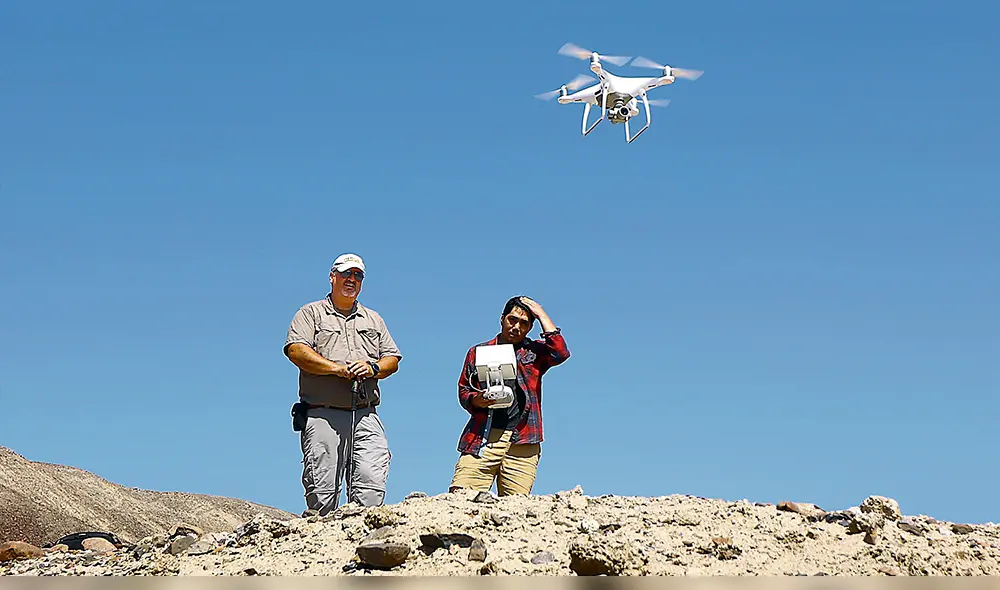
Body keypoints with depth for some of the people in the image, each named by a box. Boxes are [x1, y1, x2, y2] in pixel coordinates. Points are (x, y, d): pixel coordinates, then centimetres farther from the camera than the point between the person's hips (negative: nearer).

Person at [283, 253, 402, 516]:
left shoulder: (373, 319, 25)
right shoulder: (311, 314, 10)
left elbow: (393, 359, 20)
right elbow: (296, 350, -6)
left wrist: (372, 368, -3)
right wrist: (338, 368, -13)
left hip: (366, 417, 3)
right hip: (323, 414, -3)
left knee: (373, 486, -12)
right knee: (322, 492, -7)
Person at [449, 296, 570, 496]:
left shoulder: (534, 352, 16)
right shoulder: (478, 352, 19)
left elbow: (561, 353, -4)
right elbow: (463, 390, 18)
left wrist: (541, 314, 4)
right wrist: (475, 400, -5)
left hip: (522, 441, 0)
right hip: (482, 436, 1)